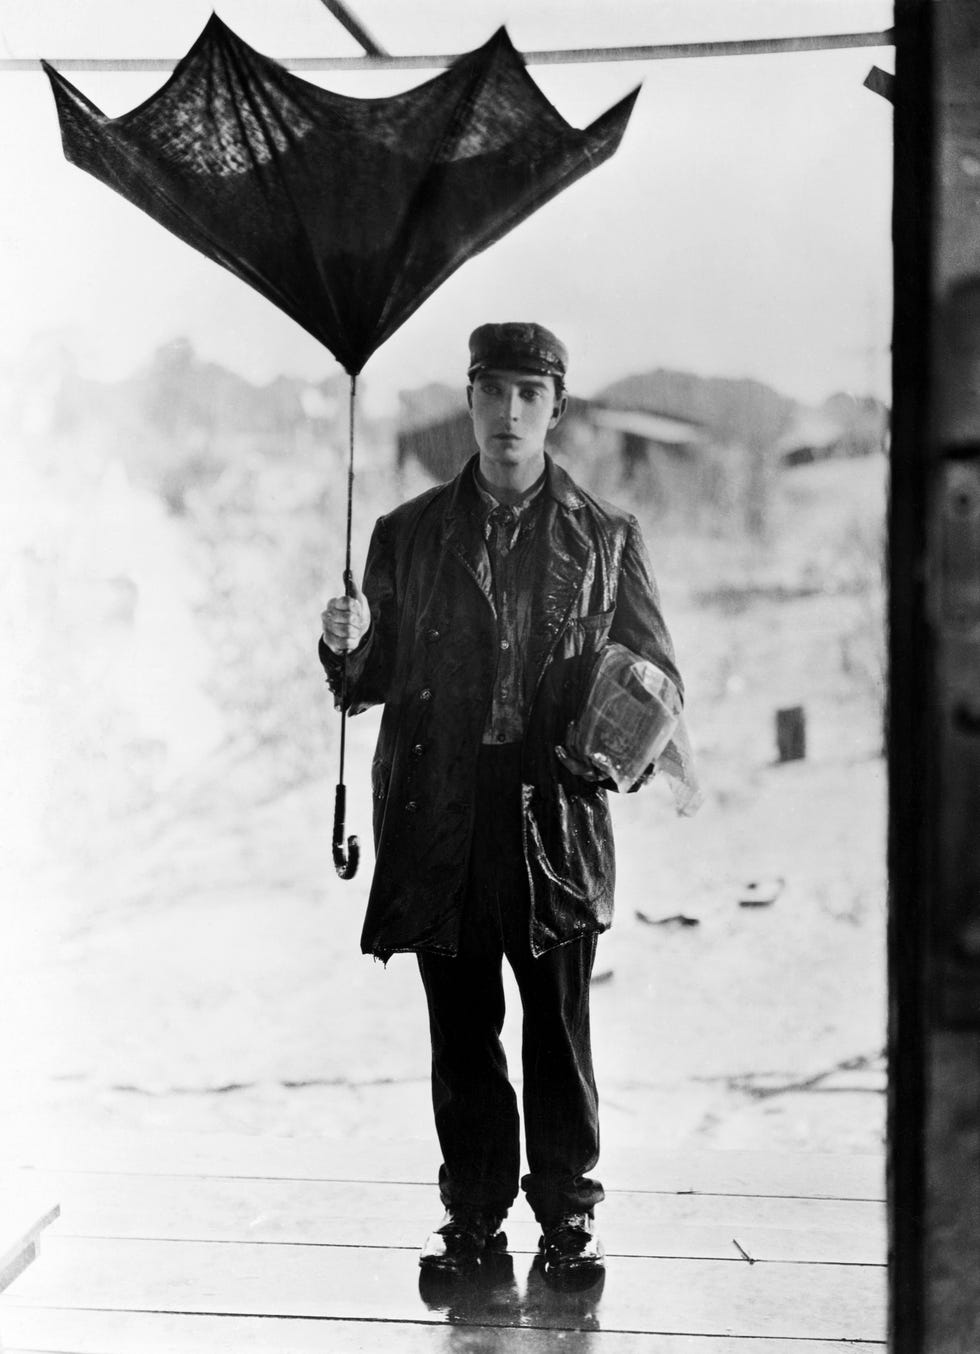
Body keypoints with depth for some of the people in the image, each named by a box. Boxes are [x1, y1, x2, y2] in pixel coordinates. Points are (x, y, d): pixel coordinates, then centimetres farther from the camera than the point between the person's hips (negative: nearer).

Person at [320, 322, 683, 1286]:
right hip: (439, 820, 1)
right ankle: (472, 1214, 22)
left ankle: (567, 1216, 19)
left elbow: (656, 673, 9)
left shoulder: (605, 537, 8)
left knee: (558, 1028, 4)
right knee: (460, 1032, 8)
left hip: (555, 811, -1)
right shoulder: (407, 535, 11)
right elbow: (373, 682, 12)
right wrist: (347, 645, -10)